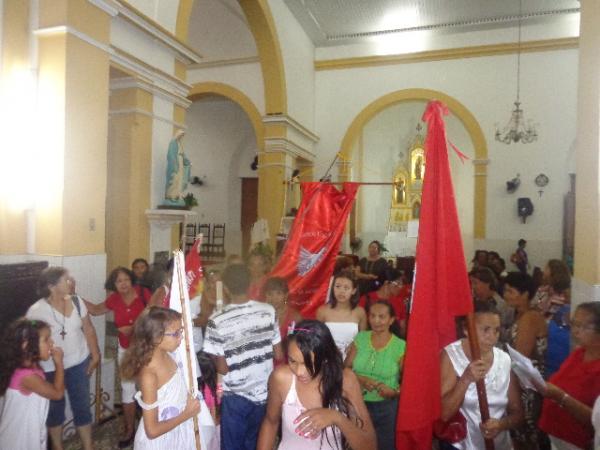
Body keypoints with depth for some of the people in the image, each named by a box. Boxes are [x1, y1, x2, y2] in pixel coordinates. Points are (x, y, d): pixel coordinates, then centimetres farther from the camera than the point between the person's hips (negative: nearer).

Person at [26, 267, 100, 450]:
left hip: (79, 363, 3)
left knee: (82, 406, 12)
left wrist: (95, 355, 0)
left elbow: (88, 329, 1)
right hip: (50, 369, -3)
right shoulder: (36, 311, -18)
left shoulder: (77, 301, -6)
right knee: (55, 409, 17)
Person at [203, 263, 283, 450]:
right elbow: (278, 355, -2)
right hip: (265, 394, 3)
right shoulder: (269, 311, -10)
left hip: (236, 397, -3)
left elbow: (222, 368, -12)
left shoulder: (217, 322, -18)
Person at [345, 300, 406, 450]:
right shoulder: (360, 338, -3)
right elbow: (345, 368, 0)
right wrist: (360, 379, -18)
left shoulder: (400, 346, -9)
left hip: (386, 407, -2)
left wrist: (395, 392, -21)